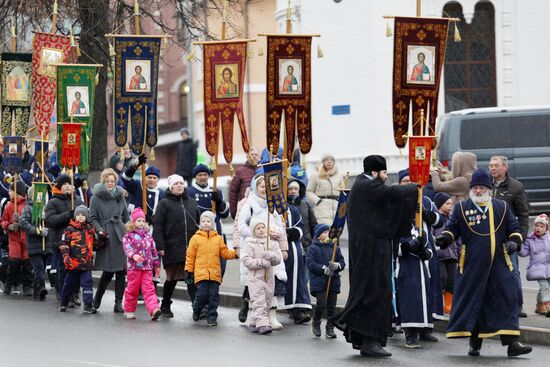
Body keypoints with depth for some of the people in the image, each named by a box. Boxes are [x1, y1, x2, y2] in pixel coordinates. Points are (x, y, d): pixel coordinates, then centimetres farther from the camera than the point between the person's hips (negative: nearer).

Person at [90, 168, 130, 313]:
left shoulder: (120, 197, 15)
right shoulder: (96, 199, 3)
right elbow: (93, 219, 0)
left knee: (122, 271, -2)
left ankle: (119, 303, 4)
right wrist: (100, 230, -15)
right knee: (108, 271, -6)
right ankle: (97, 298, 17)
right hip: (106, 237, -4)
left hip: (121, 236, 4)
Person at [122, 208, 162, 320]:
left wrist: (157, 265, 20)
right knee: (132, 289, 7)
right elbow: (127, 247, -16)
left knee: (149, 289, -7)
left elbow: (153, 251, 19)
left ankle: (154, 309, -19)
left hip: (147, 267, 3)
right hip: (134, 266, -3)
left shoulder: (148, 235, 13)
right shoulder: (129, 235, 0)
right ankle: (129, 310, 20)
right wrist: (133, 255, -35)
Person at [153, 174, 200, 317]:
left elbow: (199, 223, 20)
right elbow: (157, 225, -4)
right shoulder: (164, 203, 2)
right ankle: (165, 306, 22)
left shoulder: (191, 202, 15)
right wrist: (160, 246, -12)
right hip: (172, 248, -3)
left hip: (191, 247, 3)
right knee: (172, 278, 6)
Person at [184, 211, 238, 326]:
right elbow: (190, 256, 5)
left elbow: (225, 252, 12)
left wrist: (235, 254, -5)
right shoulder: (195, 238, 5)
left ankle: (212, 317, 9)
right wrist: (188, 270, 2)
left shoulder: (218, 239, 11)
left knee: (214, 295, 0)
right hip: (200, 272, -2)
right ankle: (196, 311, 22)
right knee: (202, 294, -6)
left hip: (215, 273, 2)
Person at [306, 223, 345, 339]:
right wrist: (324, 269, -18)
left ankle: (330, 329, 13)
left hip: (333, 282, 4)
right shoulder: (313, 248, -2)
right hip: (319, 282, -4)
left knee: (332, 306, 4)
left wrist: (336, 265, -13)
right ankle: (316, 324, 14)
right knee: (321, 304, -12)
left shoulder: (335, 248, 11)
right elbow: (310, 263, -10)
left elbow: (342, 262, 10)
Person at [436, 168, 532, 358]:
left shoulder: (502, 207, 11)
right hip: (472, 265, -1)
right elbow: (452, 228, 8)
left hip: (499, 265, 1)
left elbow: (514, 229, 14)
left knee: (507, 302, -5)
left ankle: (512, 342, -5)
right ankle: (474, 343, 12)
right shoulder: (461, 207, 7)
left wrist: (514, 241, -5)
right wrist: (445, 238, -12)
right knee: (473, 303, 1)